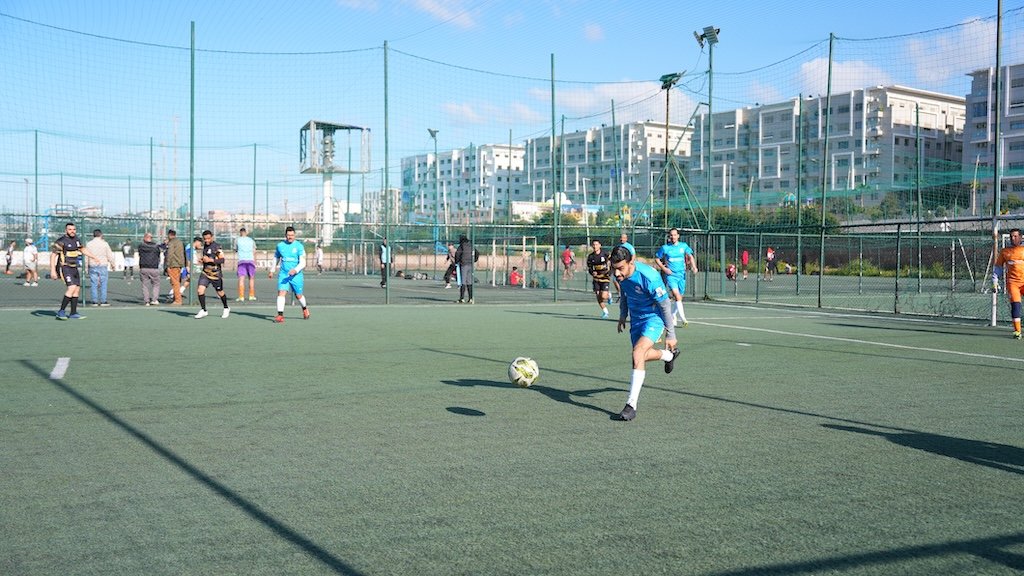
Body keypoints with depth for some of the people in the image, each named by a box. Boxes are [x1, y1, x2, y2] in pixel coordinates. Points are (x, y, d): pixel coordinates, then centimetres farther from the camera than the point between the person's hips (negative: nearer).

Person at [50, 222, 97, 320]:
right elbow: (53, 256, -15)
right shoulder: (61, 241, -14)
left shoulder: (76, 239, 9)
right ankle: (61, 311, -13)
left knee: (77, 289, 7)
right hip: (65, 267, -8)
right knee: (72, 287, -20)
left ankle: (73, 313, 15)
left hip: (74, 268, 8)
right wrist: (52, 270, -22)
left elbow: (83, 249, 26)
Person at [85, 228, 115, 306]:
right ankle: (103, 301, -1)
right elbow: (110, 255, 0)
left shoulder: (89, 244, 5)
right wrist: (112, 264, 14)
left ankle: (95, 301, 4)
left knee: (93, 284, 5)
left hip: (92, 266, 3)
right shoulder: (104, 243, -2)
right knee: (103, 284, 0)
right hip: (103, 266, -2)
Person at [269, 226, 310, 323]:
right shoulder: (280, 245, 5)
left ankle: (305, 309, 41)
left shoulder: (299, 246, -6)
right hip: (283, 275, 2)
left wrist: (295, 270, -28)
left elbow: (303, 263, -11)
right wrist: (272, 271, 24)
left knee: (298, 296, 10)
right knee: (281, 292, -17)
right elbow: (276, 258, 22)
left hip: (296, 275, -2)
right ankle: (280, 315, -18)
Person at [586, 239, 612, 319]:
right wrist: (592, 272, -13)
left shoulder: (605, 255, -8)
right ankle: (605, 311, 20)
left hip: (605, 278, -3)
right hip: (596, 279, 3)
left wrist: (609, 272, -15)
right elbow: (589, 268, 9)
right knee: (598, 297, 1)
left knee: (603, 296, -13)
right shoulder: (590, 256, 2)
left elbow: (612, 265, 0)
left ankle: (609, 295, 24)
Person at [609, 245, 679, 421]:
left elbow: (665, 305, -21)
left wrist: (671, 334, -15)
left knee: (638, 354, -25)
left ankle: (631, 405, -24)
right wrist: (623, 315, 16)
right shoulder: (620, 274, -13)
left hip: (654, 317, -7)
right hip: (636, 318, 8)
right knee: (643, 356, 20)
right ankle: (670, 355, 55)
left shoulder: (649, 277, -33)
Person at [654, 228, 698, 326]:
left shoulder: (684, 246, 6)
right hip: (670, 275, -3)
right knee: (677, 295, -20)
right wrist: (663, 268, -6)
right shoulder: (665, 248, 0)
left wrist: (694, 266, -14)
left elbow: (690, 256, 3)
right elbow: (656, 259, 7)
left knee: (679, 298, 10)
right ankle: (683, 318, -23)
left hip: (681, 275, 3)